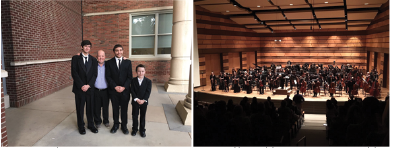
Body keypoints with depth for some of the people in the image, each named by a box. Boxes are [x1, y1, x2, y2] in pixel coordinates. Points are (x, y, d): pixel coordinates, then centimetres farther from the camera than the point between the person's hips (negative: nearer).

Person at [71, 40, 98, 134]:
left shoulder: (93, 60, 7)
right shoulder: (76, 58, 0)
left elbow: (94, 74, 2)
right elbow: (74, 73, -7)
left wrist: (88, 85, -12)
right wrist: (81, 86, -14)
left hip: (90, 88, 2)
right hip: (79, 88, -2)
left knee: (90, 107, 9)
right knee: (80, 108, 7)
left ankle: (91, 125, 24)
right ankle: (81, 126, 22)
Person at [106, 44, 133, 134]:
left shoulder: (127, 62, 3)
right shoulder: (109, 63, 3)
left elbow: (129, 77, 0)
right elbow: (108, 76, -1)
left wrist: (123, 87, -11)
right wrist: (115, 87, -12)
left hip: (125, 90, 0)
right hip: (113, 90, 0)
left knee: (124, 109, 6)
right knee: (115, 108, 9)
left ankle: (124, 125, 20)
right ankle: (116, 124, 24)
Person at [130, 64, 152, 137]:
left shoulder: (148, 81, -4)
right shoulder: (133, 80, -2)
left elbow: (148, 92, -8)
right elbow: (132, 91, -6)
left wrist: (143, 100, -18)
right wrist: (136, 99, -17)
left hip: (144, 102, 0)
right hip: (135, 101, 1)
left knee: (143, 116, 9)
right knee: (135, 115, 10)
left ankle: (142, 130, 21)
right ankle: (134, 129, 24)